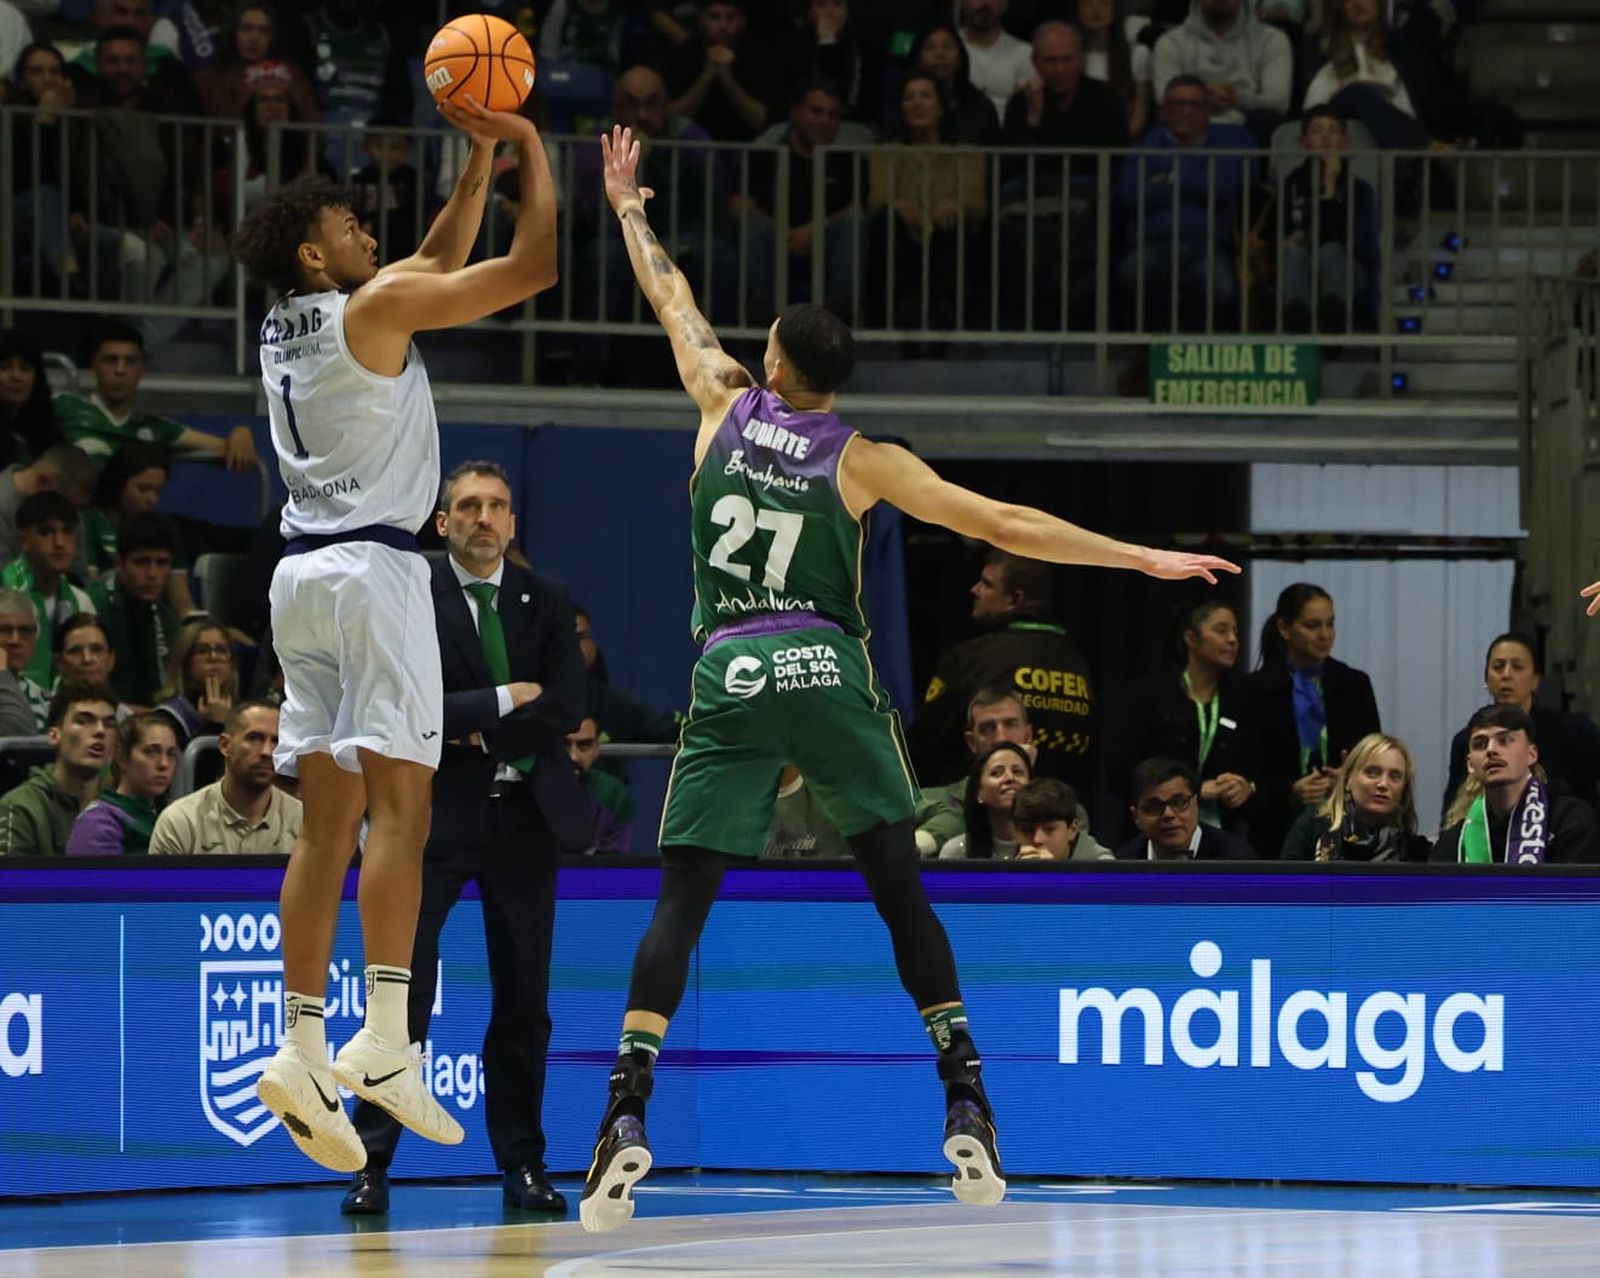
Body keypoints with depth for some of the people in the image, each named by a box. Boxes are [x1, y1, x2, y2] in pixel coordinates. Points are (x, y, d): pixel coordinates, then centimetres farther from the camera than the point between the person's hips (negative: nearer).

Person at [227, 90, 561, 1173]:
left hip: (304, 575, 8)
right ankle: (387, 1037, -24)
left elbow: (440, 261, 31)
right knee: (399, 802, -13)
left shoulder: (286, 329, 18)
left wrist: (481, 157, 28)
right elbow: (533, 265, -5)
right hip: (375, 567, -8)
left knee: (328, 822, 5)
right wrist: (530, 147, 7)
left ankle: (303, 1047, -2)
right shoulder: (371, 309, -6)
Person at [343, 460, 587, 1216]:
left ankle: (522, 1165, 15)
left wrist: (478, 734, -9)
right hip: (435, 813, -3)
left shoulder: (545, 601, 9)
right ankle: (373, 1166, -6)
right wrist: (503, 701, -13)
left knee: (523, 1002, 7)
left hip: (524, 813, 3)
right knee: (404, 993, -9)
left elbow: (564, 712, -1)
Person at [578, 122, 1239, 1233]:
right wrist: (1140, 558, 7)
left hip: (730, 683, 1)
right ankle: (969, 1110, 0)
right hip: (830, 677, -1)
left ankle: (625, 1121, -16)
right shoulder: (864, 462, 2)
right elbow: (1008, 527, 1)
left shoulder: (727, 407, 5)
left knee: (681, 901, -1)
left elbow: (675, 302, 22)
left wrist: (629, 208, 39)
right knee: (901, 891, 7)